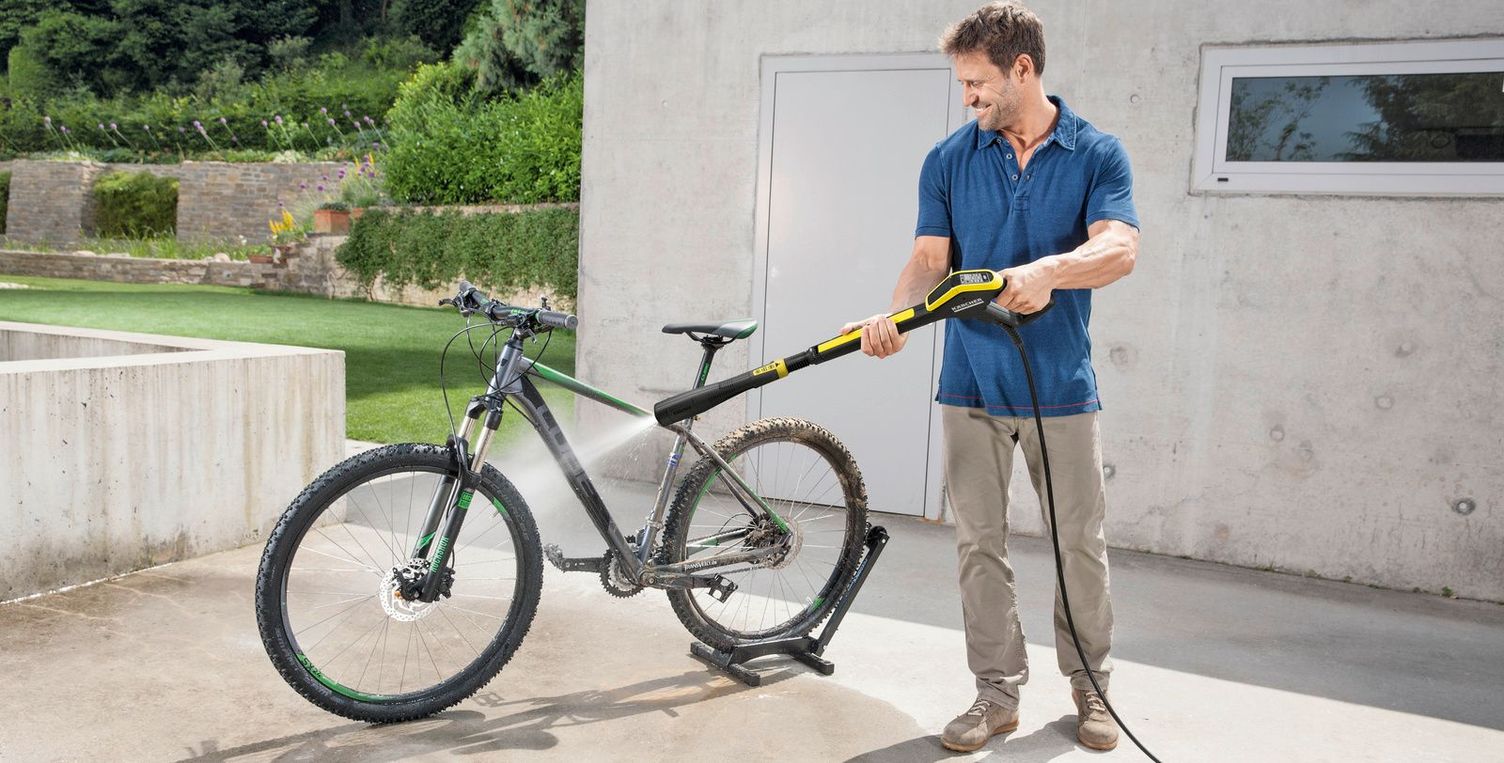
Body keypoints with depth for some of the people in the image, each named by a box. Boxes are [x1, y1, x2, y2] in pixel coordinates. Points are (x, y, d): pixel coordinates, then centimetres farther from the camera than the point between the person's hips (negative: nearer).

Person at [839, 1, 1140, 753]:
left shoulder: (1097, 153, -1)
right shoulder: (948, 161, 4)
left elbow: (1119, 248, -15)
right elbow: (930, 256, -3)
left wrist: (1046, 271, -35)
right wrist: (894, 314, -24)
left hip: (1061, 386, -1)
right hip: (971, 386, 2)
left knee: (1081, 544, 7)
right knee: (979, 544, 5)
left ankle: (1091, 686, 26)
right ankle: (998, 692, 19)